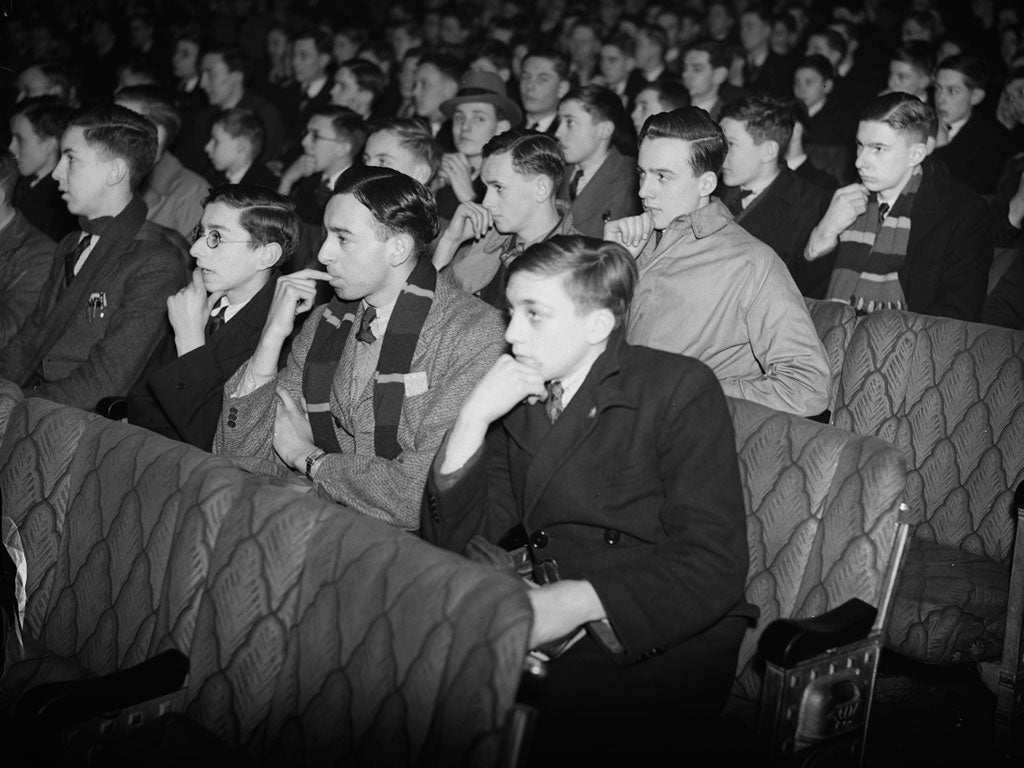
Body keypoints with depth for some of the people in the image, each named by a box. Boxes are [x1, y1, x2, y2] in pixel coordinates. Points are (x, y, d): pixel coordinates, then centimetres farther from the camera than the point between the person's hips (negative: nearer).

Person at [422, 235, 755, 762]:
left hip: (668, 640, -5)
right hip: (559, 633, 5)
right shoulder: (519, 404, 14)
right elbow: (452, 545, 7)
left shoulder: (680, 389, -3)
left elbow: (714, 562, -13)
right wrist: (473, 419, -4)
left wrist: (577, 601, -23)